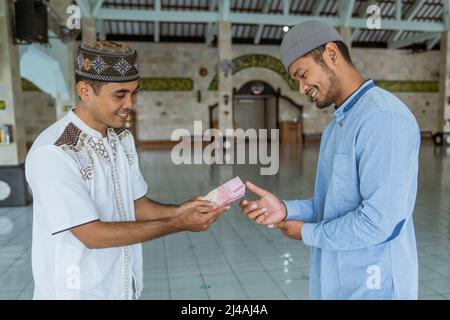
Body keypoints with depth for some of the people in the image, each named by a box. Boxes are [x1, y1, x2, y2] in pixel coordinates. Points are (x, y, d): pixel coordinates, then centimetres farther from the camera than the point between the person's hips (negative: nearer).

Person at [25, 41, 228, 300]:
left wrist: (179, 211, -14)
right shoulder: (52, 153, -24)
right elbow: (92, 234, -23)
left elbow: (135, 204, 5)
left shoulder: (123, 139, 0)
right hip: (78, 291, -6)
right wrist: (179, 224, -22)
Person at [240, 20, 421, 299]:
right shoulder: (337, 126, 11)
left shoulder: (384, 117, -20)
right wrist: (287, 210, -5)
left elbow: (379, 219, -25)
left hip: (372, 285, -8)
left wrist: (307, 233, -12)